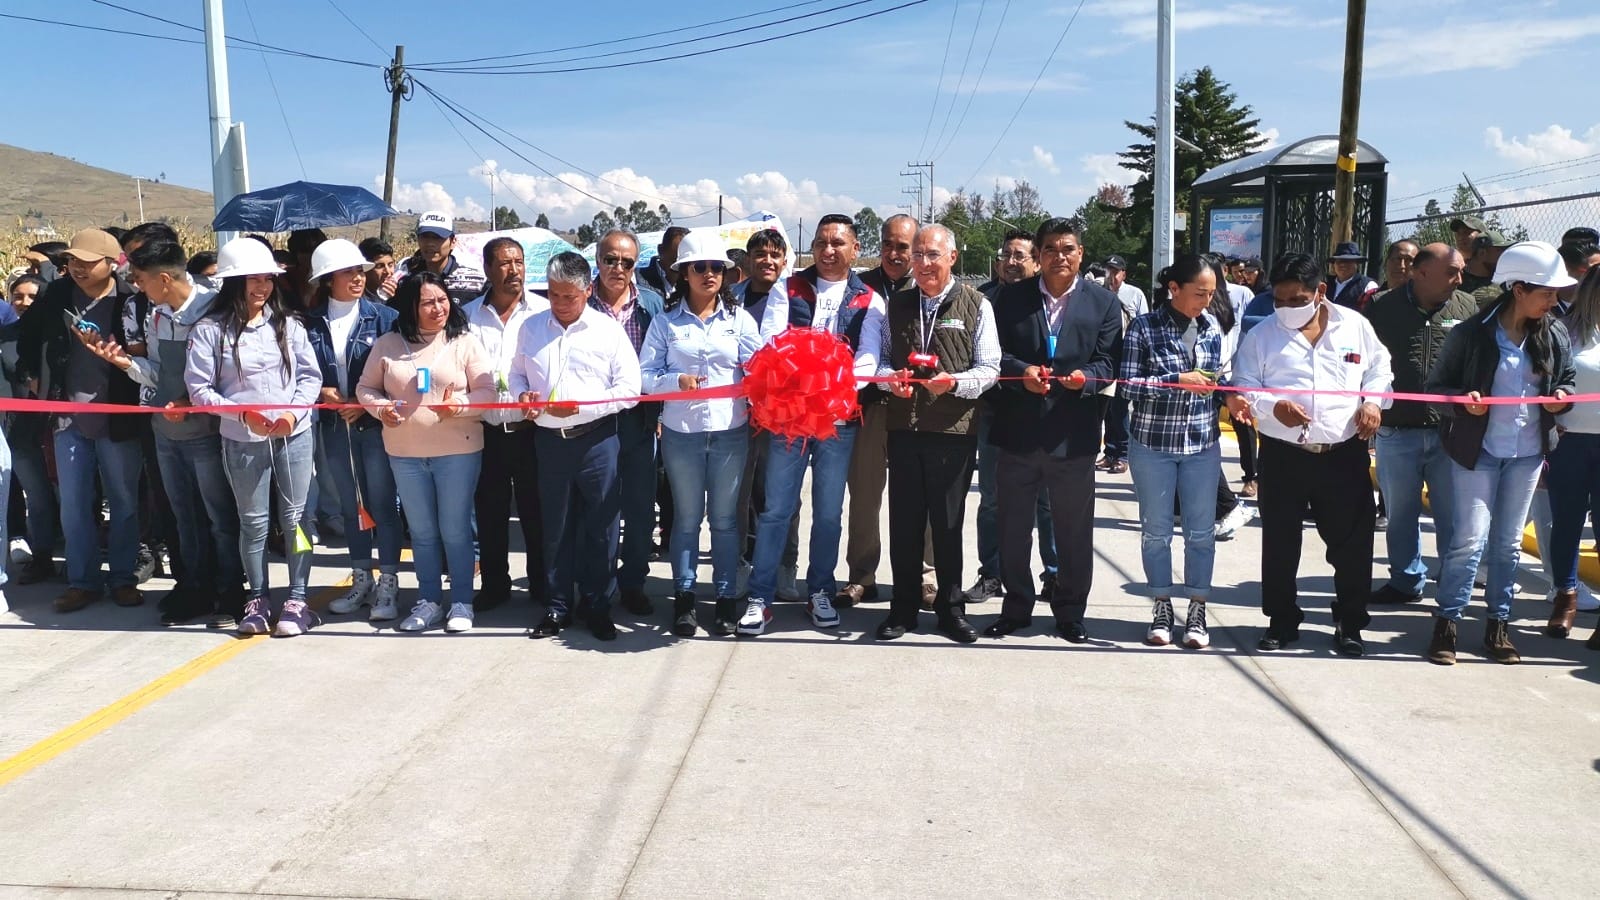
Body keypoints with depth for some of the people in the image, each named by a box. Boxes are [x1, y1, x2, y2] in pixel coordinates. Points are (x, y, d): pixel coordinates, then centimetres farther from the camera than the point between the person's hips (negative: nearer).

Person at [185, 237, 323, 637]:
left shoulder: (288, 324, 4)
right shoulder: (210, 330, -4)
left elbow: (311, 375, 4)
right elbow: (199, 388, -6)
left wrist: (294, 412, -12)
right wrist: (242, 414, -17)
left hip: (295, 435, 2)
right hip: (242, 441, -2)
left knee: (295, 517, 4)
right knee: (253, 522, 8)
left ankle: (297, 600, 14)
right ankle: (257, 599, 23)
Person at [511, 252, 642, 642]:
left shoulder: (609, 329, -2)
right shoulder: (531, 327, 9)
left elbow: (629, 389, -6)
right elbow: (517, 372, 21)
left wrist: (579, 406, -17)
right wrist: (522, 394, -3)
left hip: (596, 439, -3)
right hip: (549, 439, 3)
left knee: (600, 526, 4)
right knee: (556, 527, 11)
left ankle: (597, 605, 18)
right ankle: (558, 605, 23)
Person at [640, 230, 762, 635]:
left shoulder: (739, 318, 6)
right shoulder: (666, 321, 3)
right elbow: (645, 374, -1)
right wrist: (677, 381, -18)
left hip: (730, 431, 0)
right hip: (681, 433, 0)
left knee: (725, 518, 7)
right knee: (686, 518, 9)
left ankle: (727, 597, 17)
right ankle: (683, 598, 19)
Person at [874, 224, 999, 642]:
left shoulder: (976, 305, 1)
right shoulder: (896, 304, 11)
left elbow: (990, 368, -1)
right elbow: (879, 358, 15)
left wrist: (954, 382, -19)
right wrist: (891, 377, -7)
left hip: (954, 430, -3)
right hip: (903, 426, 3)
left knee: (948, 522, 6)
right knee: (904, 521, 8)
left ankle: (951, 609, 19)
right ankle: (903, 608, 20)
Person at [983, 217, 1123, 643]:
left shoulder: (1103, 302, 4)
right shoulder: (1012, 297, 5)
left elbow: (1108, 362, -1)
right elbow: (996, 352, 0)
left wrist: (1085, 378, -22)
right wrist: (1022, 372, -19)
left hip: (1073, 431, -1)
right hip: (1018, 428, 1)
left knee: (1074, 528, 8)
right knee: (1013, 525, 10)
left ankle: (1070, 611, 23)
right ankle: (1016, 607, 25)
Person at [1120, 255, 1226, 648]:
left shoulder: (1211, 327, 4)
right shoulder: (1145, 327, -8)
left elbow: (1214, 378, 16)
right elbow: (1128, 384, -12)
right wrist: (1177, 381, -19)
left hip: (1202, 442, 3)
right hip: (1153, 442, -3)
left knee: (1201, 530, 7)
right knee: (1156, 530, 8)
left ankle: (1197, 610, 20)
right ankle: (1161, 607, 22)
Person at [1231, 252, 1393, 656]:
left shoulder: (1355, 325, 6)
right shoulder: (1261, 335, 1)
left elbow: (1379, 369, 14)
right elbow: (1244, 387, -1)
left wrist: (1373, 401, -5)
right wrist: (1272, 406, -20)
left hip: (1345, 454, 1)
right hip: (1283, 455, 0)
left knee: (1352, 543, 6)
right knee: (1280, 544, 7)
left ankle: (1350, 624, 22)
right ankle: (1282, 620, 23)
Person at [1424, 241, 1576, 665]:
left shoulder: (1554, 335, 2)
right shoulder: (1471, 333, -11)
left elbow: (1569, 379, 16)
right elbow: (1436, 387, -6)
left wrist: (1561, 397, -6)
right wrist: (1462, 401, -25)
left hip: (1527, 454, 4)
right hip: (1477, 452, -4)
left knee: (1508, 543, 12)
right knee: (1470, 540, -5)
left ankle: (1498, 625, 22)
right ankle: (1447, 623, 5)